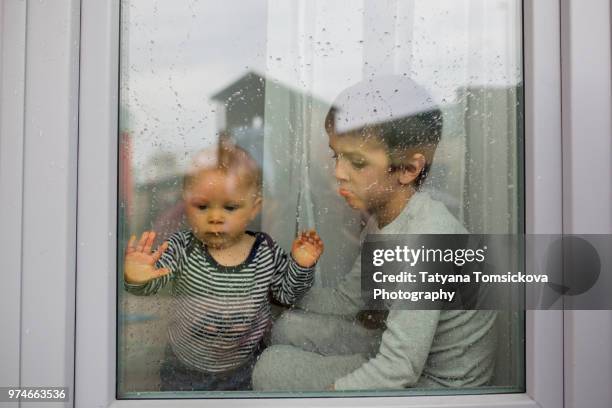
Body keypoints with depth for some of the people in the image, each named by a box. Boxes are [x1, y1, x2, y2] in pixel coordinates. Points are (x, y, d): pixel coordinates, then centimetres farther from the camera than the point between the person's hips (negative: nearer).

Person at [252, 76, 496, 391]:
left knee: (272, 368, -12)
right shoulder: (384, 216, -2)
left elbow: (399, 371, -31)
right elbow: (346, 299, 7)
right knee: (288, 329, 6)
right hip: (404, 354, 8)